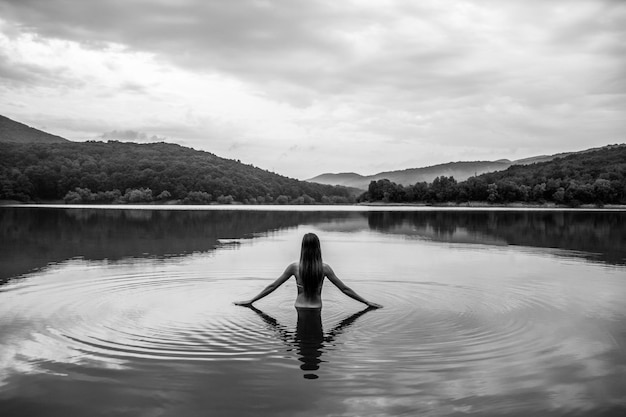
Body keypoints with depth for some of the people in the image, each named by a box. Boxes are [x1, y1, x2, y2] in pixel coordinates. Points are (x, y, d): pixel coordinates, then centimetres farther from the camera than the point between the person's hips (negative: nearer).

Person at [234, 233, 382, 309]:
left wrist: (250, 301, 5)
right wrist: (367, 302, 5)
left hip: (299, 309, 0)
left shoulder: (294, 267, -9)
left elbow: (272, 286, -4)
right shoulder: (324, 268, -9)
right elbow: (345, 289, -4)